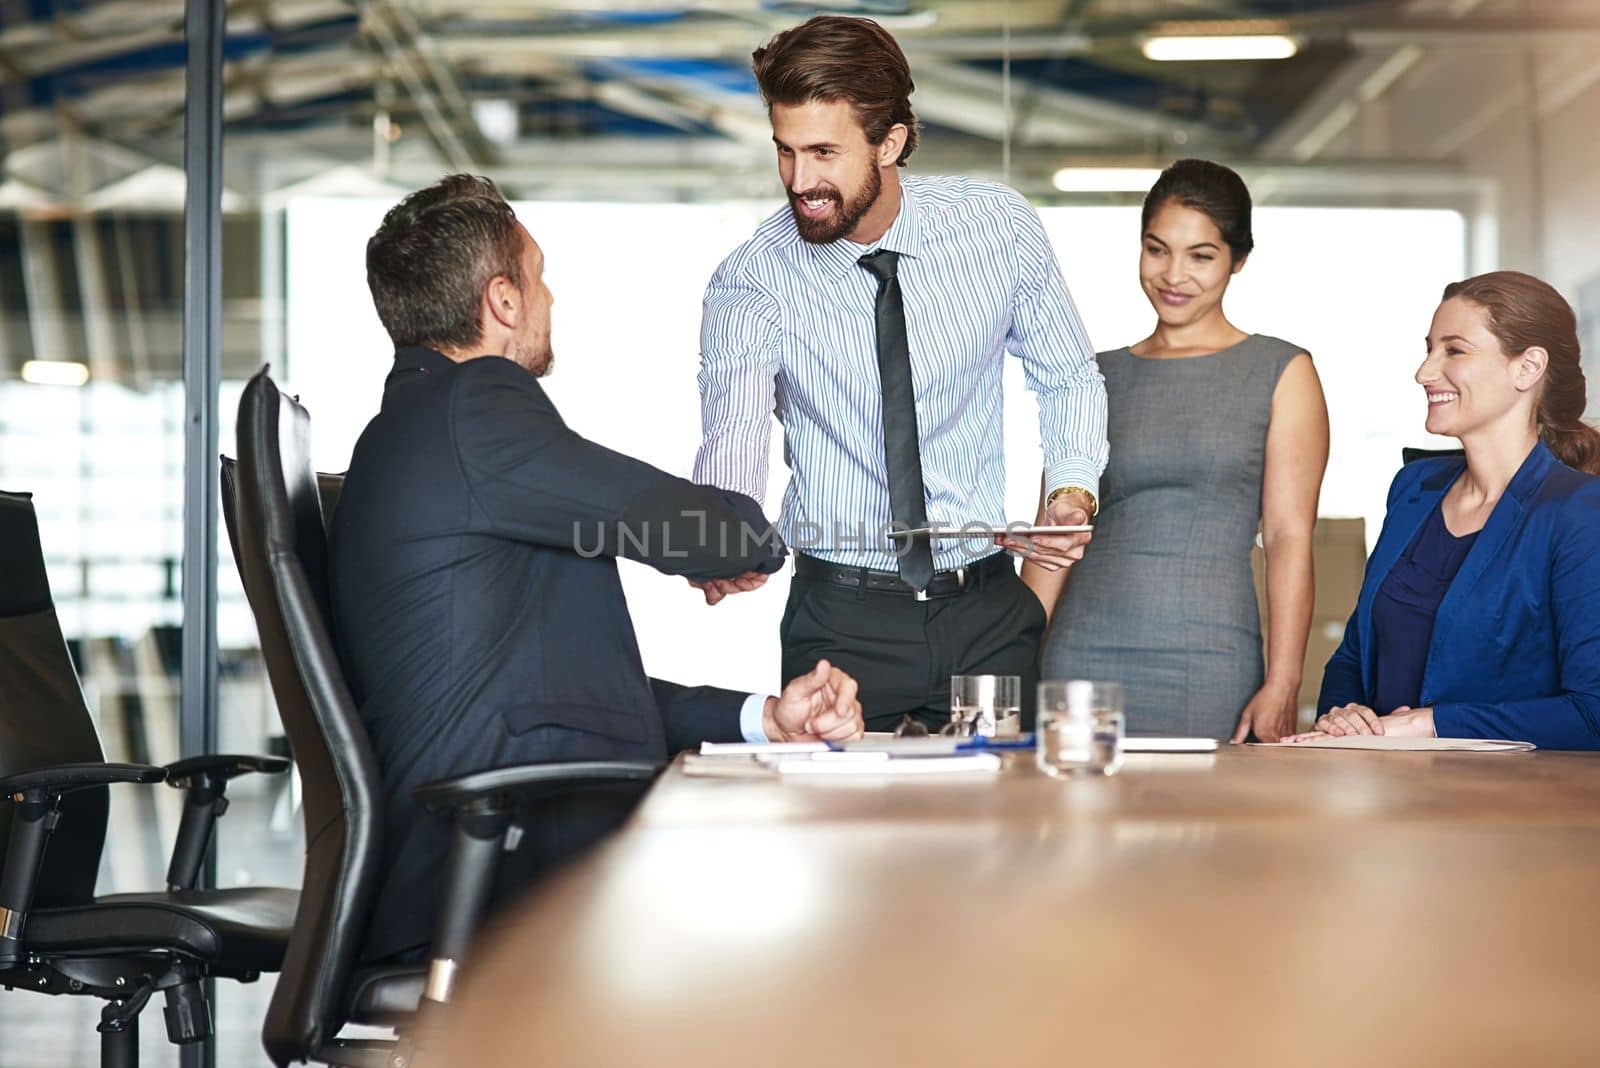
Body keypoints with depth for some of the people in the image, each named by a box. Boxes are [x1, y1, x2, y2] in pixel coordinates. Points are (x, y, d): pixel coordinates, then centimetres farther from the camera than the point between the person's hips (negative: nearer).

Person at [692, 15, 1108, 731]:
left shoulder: (999, 226, -5)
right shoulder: (751, 283, -11)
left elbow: (1068, 377, 8)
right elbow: (734, 436, -25)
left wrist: (1075, 487, -10)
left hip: (989, 614, 2)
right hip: (843, 620, -1)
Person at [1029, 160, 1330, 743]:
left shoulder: (1280, 373, 5)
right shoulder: (1098, 379, 13)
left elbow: (1289, 536, -2)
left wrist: (1282, 687, -12)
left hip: (1209, 670, -2)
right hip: (1083, 654, 2)